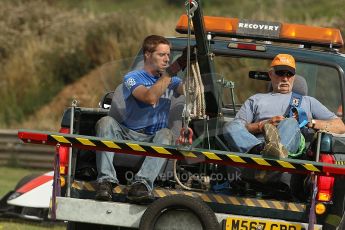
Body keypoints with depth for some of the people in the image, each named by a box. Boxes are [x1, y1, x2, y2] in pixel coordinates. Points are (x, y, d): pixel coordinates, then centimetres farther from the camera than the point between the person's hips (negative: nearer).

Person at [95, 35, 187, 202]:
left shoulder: (171, 80, 16)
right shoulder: (132, 78, 1)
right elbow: (150, 97, -20)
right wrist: (174, 69, -23)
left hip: (154, 140, 2)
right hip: (129, 136, -2)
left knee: (165, 134, -32)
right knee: (106, 122, -28)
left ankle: (141, 184, -49)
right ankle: (106, 180, -39)